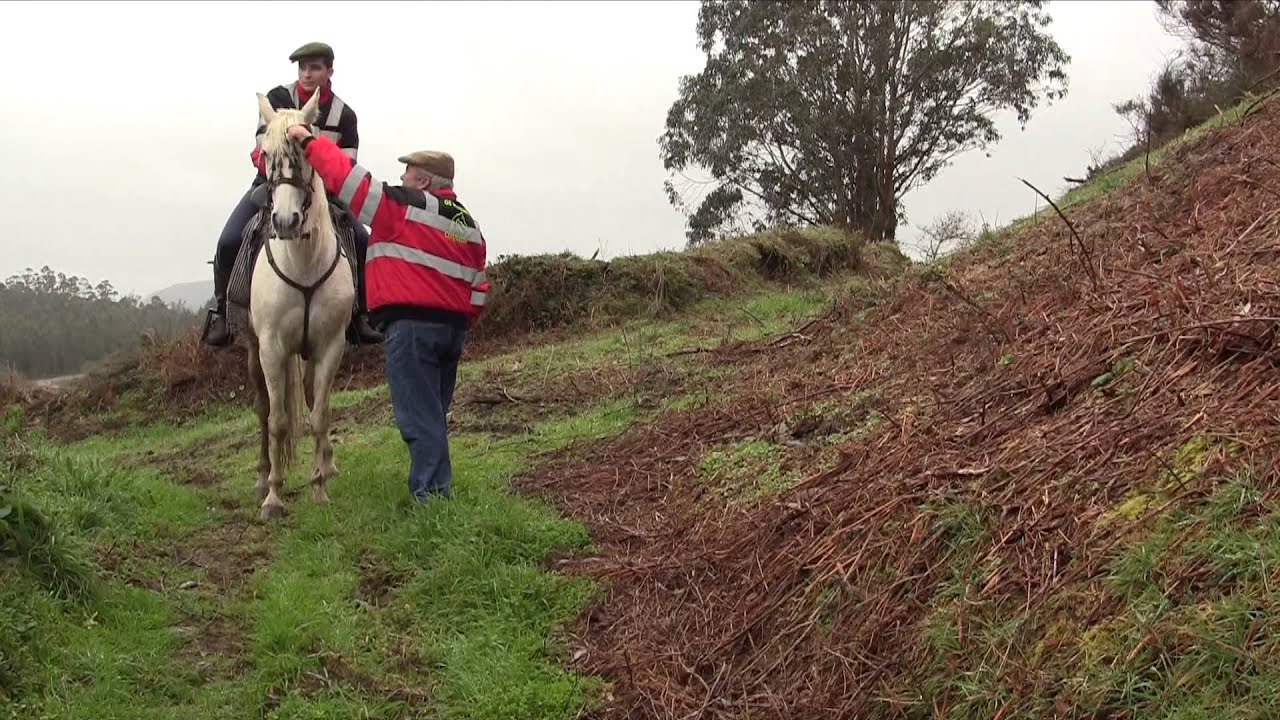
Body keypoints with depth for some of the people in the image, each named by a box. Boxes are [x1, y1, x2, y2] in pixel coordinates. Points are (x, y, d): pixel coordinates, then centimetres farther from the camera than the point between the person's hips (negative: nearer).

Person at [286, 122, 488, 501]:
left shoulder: (404, 206, -6)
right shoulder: (469, 224, 16)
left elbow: (349, 179, -8)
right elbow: (478, 285, 16)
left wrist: (309, 142, 1)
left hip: (411, 324, -8)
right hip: (454, 328, 8)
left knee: (418, 416, -6)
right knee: (433, 414, 17)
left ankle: (430, 494, -7)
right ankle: (440, 490, 20)